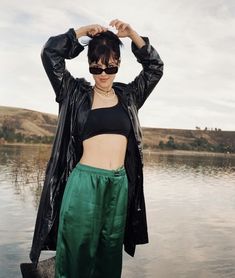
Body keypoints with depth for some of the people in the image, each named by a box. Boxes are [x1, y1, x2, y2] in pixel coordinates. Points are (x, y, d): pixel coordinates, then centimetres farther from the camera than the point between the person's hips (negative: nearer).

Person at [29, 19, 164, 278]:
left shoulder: (128, 95, 12)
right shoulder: (76, 93, 4)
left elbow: (155, 67, 12)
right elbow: (50, 53, -1)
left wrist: (133, 35, 4)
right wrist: (82, 31, 2)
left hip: (119, 183, 4)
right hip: (85, 181, -3)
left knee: (110, 252, 12)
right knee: (78, 252, 2)